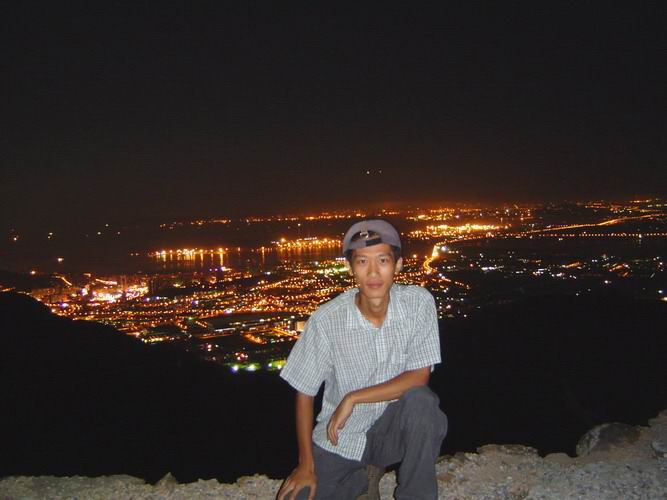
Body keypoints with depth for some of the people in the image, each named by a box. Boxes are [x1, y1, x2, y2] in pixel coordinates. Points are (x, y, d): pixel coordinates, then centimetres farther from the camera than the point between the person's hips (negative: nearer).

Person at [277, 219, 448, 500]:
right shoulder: (326, 320, -17)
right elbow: (305, 393, -6)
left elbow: (419, 377, -16)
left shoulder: (419, 302, -15)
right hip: (340, 438, 1)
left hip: (394, 428, 0)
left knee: (420, 402, -32)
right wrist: (306, 465, -6)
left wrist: (353, 398, -21)